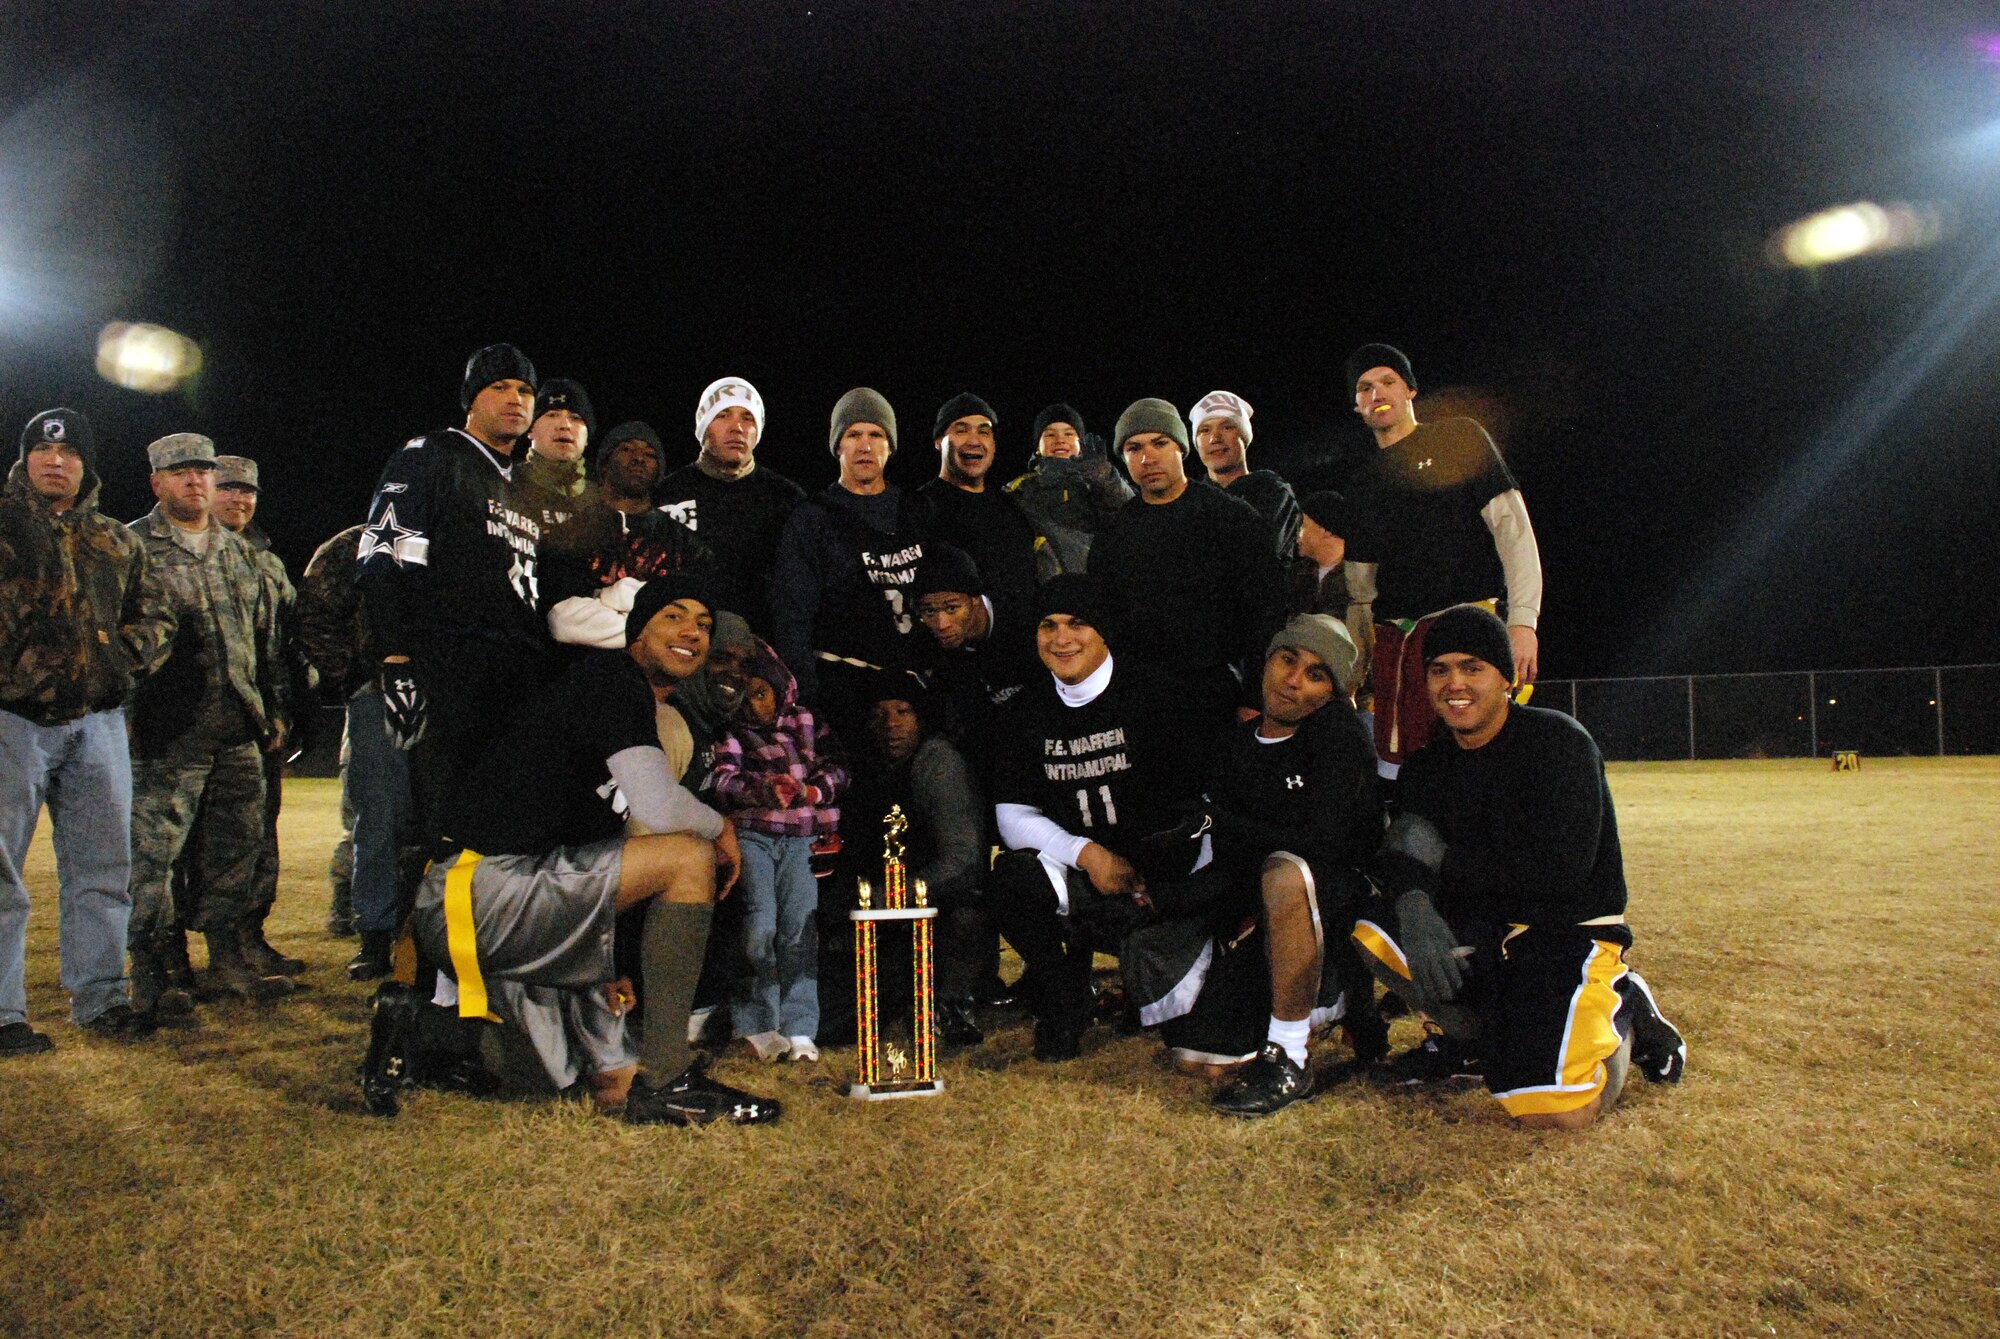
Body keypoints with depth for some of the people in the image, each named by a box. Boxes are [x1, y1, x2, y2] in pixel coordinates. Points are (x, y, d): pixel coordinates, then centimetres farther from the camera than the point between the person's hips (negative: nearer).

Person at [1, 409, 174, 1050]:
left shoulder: (118, 542, 15)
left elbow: (157, 614, 17)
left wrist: (126, 652, -3)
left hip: (96, 720, 4)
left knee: (103, 867, 8)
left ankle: (100, 996, 19)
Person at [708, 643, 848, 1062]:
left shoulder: (807, 721, 18)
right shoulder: (730, 732, 13)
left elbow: (837, 768, 10)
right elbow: (722, 780, -4)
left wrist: (810, 790, -11)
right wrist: (759, 790, -24)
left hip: (801, 836, 1)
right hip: (751, 833, -1)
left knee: (800, 923, -15)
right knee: (760, 922, -17)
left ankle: (798, 1028, -12)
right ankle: (759, 1025, -8)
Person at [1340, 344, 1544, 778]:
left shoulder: (1458, 439, 6)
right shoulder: (1362, 482, 20)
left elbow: (1512, 526, -3)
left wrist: (1523, 619, -13)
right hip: (1391, 639, 5)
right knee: (1395, 765, 1)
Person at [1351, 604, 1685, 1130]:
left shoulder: (1559, 742, -13)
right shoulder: (1427, 765, 5)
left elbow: (1559, 870, -24)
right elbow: (1401, 853, -7)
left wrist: (1444, 858, -17)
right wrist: (1413, 903, -31)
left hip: (1571, 927, -6)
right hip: (1482, 925, 6)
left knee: (1550, 1108, -24)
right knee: (1373, 930, -21)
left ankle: (1620, 1012, 9)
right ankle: (1473, 1036, 5)